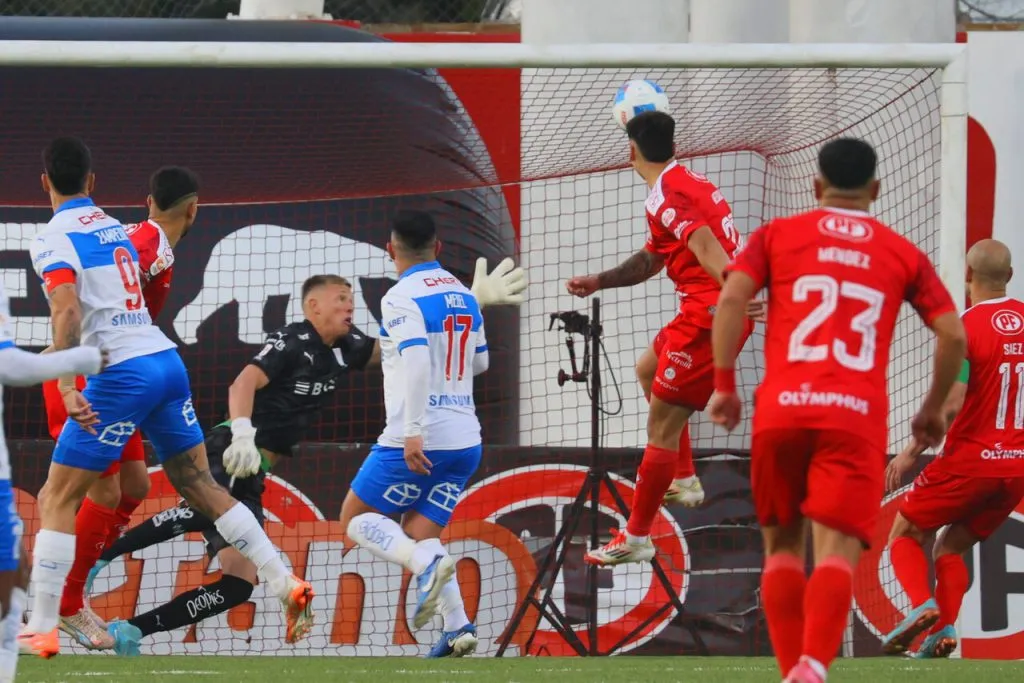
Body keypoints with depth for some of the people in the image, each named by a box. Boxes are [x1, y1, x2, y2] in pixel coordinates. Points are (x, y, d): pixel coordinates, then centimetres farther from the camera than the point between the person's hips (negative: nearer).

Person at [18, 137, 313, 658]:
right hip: (168, 360, 7)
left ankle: (41, 629, -4)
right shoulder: (114, 227, 18)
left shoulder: (53, 239, -5)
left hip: (122, 374, -7)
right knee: (200, 485, 15)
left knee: (57, 499, 0)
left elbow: (68, 309, -21)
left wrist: (67, 387, -27)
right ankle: (287, 586, 8)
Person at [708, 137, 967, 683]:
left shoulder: (777, 235, 13)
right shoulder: (903, 254, 14)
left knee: (782, 544, 16)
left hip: (781, 411, 1)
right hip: (857, 414, -1)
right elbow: (953, 335, 8)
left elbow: (731, 299, -2)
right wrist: (933, 408, 22)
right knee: (838, 550, -8)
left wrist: (724, 385, 2)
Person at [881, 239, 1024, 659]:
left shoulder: (965, 328, -14)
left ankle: (921, 603, -14)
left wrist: (910, 453, -12)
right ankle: (943, 631, -2)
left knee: (905, 533, 11)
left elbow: (950, 405, -20)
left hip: (969, 459, -6)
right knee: (951, 546, 18)